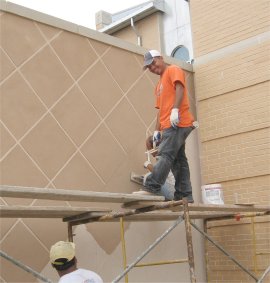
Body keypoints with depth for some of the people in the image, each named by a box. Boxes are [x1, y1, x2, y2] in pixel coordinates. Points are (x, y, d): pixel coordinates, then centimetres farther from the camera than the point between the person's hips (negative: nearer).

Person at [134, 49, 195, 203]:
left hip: (177, 123, -9)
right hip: (169, 126, 9)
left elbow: (179, 88, -14)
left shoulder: (173, 70, 5)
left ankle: (151, 188, -26)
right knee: (178, 160, 4)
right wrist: (157, 130, 13)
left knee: (165, 155, -18)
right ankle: (185, 196, 4)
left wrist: (175, 109, -27)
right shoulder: (159, 84, 28)